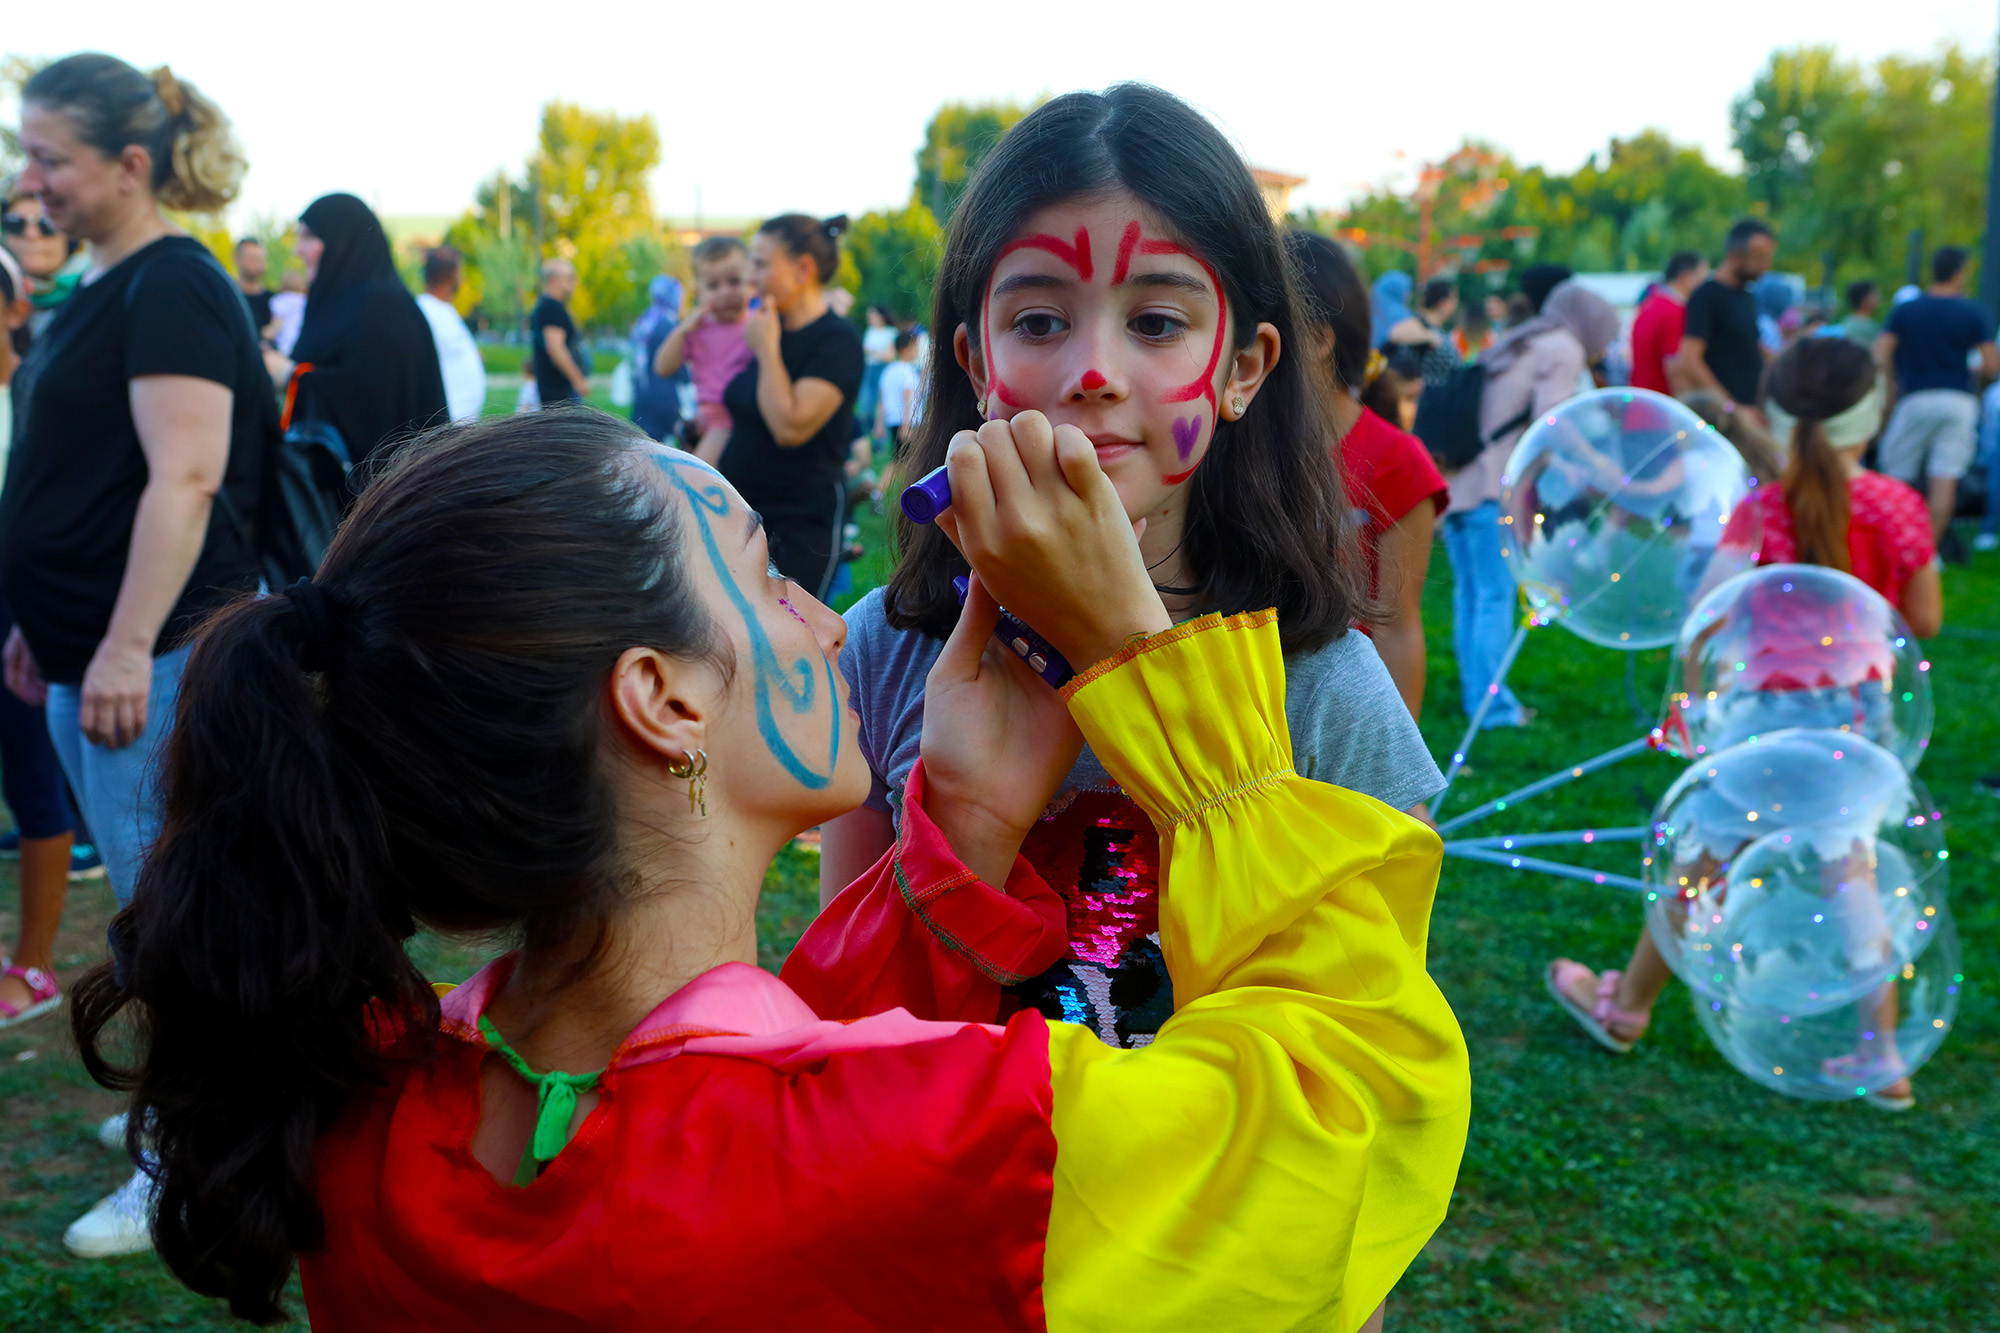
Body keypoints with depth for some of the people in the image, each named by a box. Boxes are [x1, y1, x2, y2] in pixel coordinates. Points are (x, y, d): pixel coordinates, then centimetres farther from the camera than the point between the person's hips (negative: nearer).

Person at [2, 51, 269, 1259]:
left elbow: (185, 480, -22)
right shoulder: (107, 289, 16)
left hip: (158, 658, -10)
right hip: (97, 651, 10)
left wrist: (128, 644, -25)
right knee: (159, 900, 17)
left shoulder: (172, 289, -13)